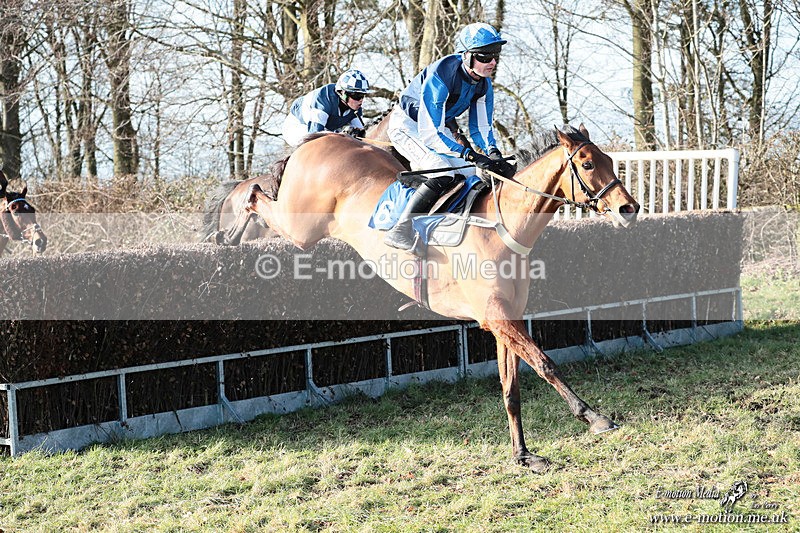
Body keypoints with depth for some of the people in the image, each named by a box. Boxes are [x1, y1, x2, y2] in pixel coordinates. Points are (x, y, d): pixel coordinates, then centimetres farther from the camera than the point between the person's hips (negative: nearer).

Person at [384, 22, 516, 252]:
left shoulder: (484, 84, -11)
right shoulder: (439, 77, -35)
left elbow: (481, 128, -2)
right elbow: (429, 135, -38)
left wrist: (493, 153, -25)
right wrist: (472, 155, -44)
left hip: (439, 128, 9)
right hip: (407, 126, -8)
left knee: (473, 175, 0)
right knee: (444, 174, -29)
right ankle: (400, 230, -27)